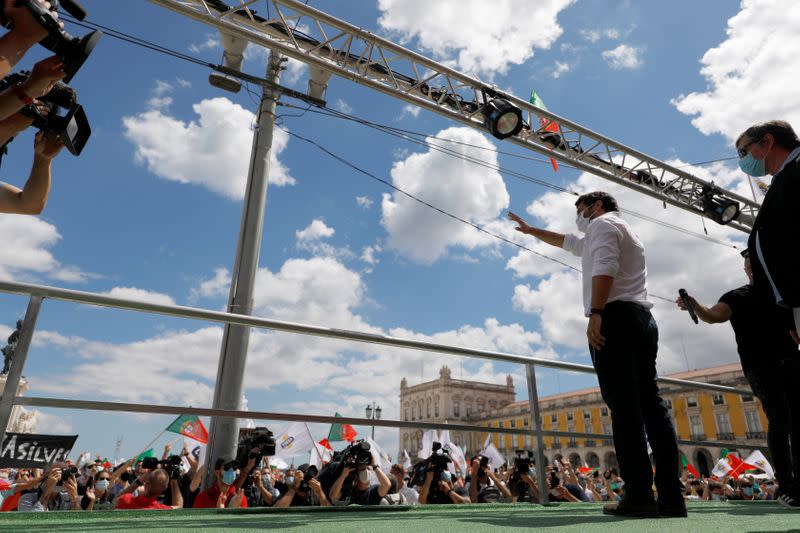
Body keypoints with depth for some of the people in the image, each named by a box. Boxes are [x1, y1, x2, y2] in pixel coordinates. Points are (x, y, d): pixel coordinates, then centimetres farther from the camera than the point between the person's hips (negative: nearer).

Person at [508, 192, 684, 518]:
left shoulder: (603, 223, 7)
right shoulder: (624, 232, 36)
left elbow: (604, 268, -13)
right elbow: (567, 241, 47)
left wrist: (596, 312, -22)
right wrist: (531, 231, 55)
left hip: (616, 317, -9)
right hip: (643, 319, 9)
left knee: (624, 406, -13)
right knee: (650, 403, 1)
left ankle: (639, 496, -15)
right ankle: (671, 498, -2)